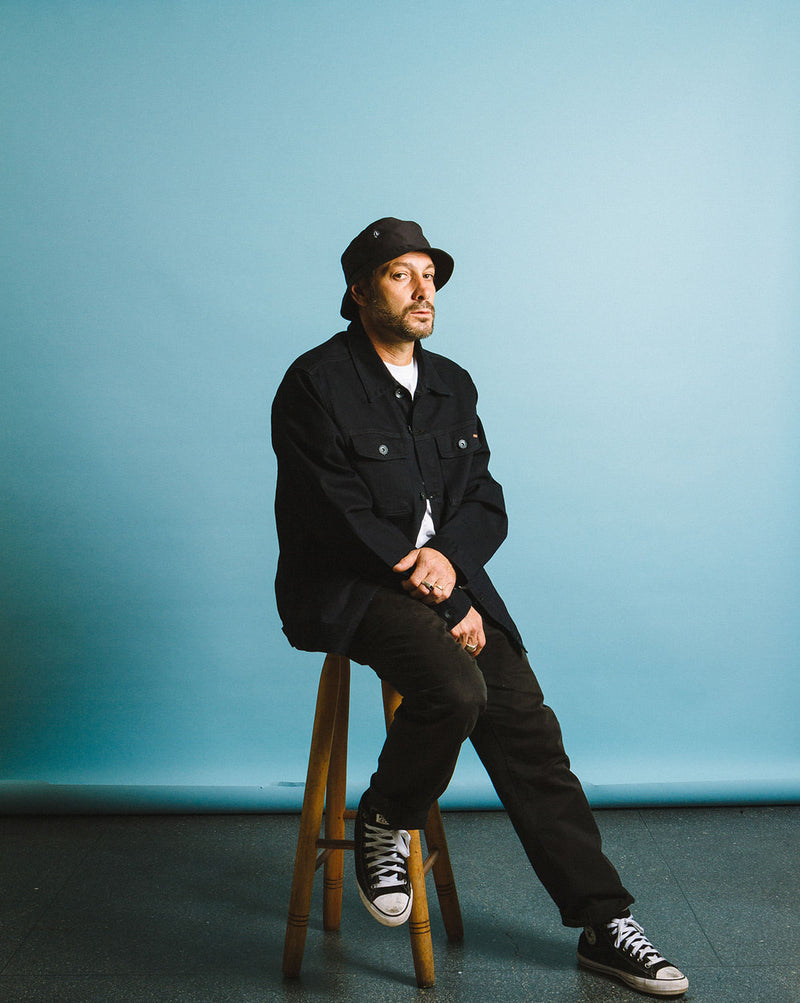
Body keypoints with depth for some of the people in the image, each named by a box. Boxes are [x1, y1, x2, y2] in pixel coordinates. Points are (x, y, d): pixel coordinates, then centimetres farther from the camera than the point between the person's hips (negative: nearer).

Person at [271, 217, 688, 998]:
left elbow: (485, 503, 10)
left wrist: (447, 556, -13)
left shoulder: (453, 385, 13)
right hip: (347, 591, -6)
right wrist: (433, 588, -15)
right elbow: (337, 519, -14)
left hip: (446, 578, 6)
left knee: (527, 726, -5)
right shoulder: (315, 383, -7)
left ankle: (603, 923, 6)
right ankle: (383, 824, 0)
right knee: (454, 687, -31)